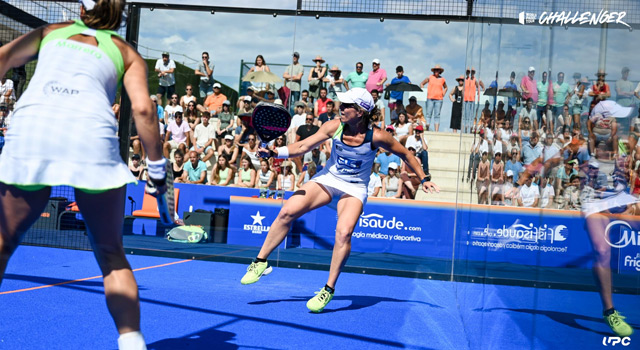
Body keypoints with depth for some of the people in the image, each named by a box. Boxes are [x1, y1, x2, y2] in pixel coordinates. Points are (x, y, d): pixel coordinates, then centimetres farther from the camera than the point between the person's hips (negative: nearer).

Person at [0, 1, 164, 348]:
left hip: (29, 128, 1)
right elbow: (142, 109, 8)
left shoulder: (52, 30, 30)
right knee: (111, 254, 12)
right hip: (91, 136, -1)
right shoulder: (126, 52, 24)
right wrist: (157, 169, 13)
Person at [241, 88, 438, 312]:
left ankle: (329, 289, -10)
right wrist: (275, 152, -29)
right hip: (327, 179, 3)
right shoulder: (334, 127, -14)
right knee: (287, 212, -15)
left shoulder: (376, 137, -20)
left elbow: (405, 153, -5)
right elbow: (304, 146, -14)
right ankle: (260, 261, 1)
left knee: (343, 233, -27)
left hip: (354, 189, -2)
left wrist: (423, 179, -2)